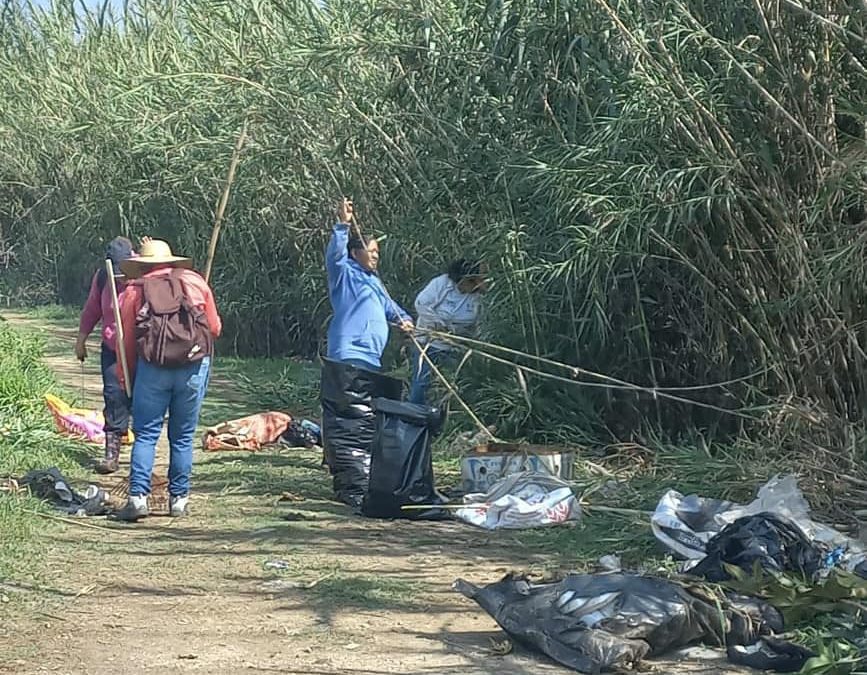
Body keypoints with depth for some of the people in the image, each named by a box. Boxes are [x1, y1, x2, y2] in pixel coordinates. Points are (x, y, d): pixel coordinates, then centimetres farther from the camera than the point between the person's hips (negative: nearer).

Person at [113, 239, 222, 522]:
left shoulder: (135, 290, 11)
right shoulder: (195, 281, 13)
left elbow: (126, 341, 9)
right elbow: (215, 328, 18)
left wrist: (128, 379, 17)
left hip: (152, 366, -1)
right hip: (194, 365, 1)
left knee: (145, 434, 4)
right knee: (183, 436, 10)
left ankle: (138, 496, -5)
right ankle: (179, 498, 12)